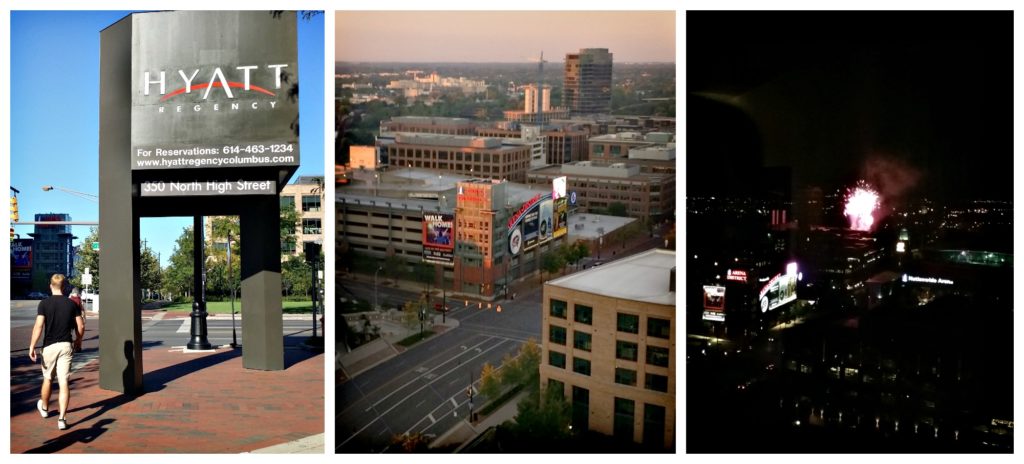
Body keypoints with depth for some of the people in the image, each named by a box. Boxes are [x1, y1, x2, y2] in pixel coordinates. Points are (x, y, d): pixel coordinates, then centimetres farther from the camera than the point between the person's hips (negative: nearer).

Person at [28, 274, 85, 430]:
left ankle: (44, 407, 43)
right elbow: (81, 326, 3)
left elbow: (38, 326, -13)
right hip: (66, 346, 1)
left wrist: (32, 346, -8)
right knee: (64, 382, -3)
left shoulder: (44, 303, -5)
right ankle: (62, 418, -10)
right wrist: (78, 341, 20)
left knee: (48, 379, 19)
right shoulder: (72, 304, 2)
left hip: (49, 346, 0)